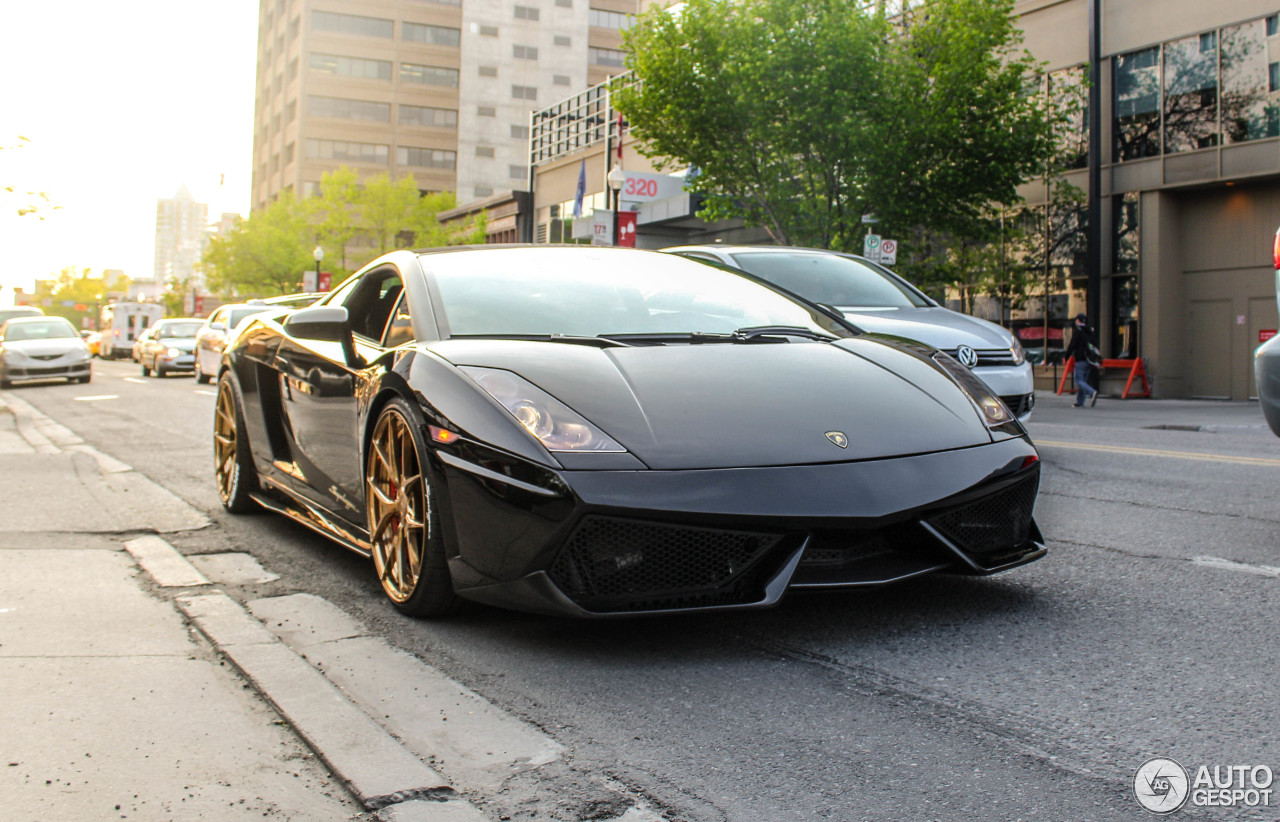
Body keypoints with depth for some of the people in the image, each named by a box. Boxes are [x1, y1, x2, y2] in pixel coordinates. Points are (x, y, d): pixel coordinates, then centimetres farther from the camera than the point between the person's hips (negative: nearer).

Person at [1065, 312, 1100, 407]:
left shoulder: (1077, 331, -8)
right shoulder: (1089, 332, 14)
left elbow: (1072, 345, -13)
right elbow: (1094, 345, 17)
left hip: (1080, 360, -7)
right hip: (1089, 360, 7)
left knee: (1079, 380, -6)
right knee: (1083, 380, 11)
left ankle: (1092, 392, -28)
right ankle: (1080, 402, 11)